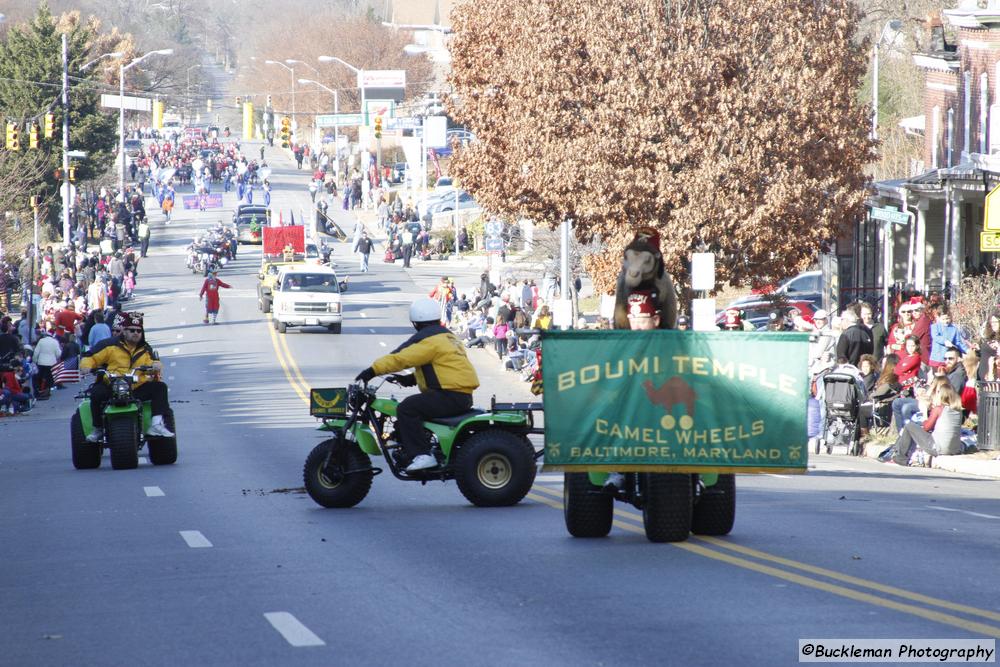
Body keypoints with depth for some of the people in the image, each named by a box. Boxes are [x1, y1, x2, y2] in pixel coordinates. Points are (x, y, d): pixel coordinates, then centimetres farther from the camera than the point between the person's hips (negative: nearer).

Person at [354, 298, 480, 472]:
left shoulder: (429, 340, -11)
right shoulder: (446, 336, 21)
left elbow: (401, 358, -19)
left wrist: (373, 370, -18)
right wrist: (411, 379, 19)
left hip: (450, 396, -11)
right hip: (463, 397, 11)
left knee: (407, 409, -19)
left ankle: (422, 455, -25)